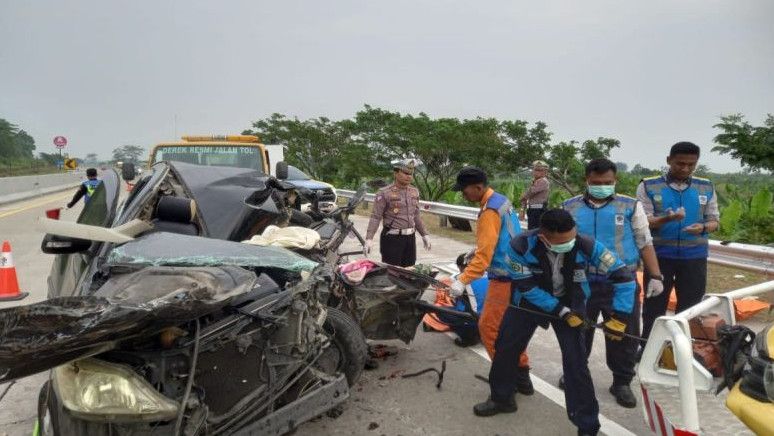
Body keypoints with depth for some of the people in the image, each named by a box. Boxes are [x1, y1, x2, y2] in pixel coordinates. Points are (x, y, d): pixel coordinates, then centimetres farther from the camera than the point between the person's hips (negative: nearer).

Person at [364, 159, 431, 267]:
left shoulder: (414, 192, 11)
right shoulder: (384, 193, -8)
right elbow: (375, 217, -11)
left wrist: (424, 234, 20)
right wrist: (369, 238, -21)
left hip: (410, 238, 6)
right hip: (392, 238, -6)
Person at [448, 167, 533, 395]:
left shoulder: (490, 211, -21)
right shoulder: (501, 200, 9)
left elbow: (484, 255, -26)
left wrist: (462, 281, -27)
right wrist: (476, 249, 22)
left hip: (505, 278, -10)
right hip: (517, 274, 10)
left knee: (489, 327, -2)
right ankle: (521, 374, 27)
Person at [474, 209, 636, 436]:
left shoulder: (586, 246, -30)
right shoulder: (521, 245, -32)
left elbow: (622, 275, -22)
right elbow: (526, 287, -22)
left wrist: (620, 317, -26)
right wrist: (562, 312, -25)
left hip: (570, 302, -1)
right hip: (529, 300, 1)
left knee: (576, 361, -9)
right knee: (505, 348, 9)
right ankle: (501, 398, 34)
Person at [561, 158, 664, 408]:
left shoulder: (630, 206, 0)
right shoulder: (570, 208, 3)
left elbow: (645, 244, 3)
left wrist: (655, 276, -2)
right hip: (581, 283, 1)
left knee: (624, 335, 7)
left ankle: (622, 382, 24)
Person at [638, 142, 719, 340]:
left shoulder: (706, 187, 6)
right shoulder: (648, 186, -4)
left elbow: (714, 221, 9)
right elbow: (643, 223, -7)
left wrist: (703, 227, -16)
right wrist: (667, 219, -28)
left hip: (694, 257, 3)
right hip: (659, 256, -2)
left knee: (690, 307, 10)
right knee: (654, 307, 5)